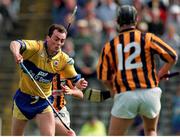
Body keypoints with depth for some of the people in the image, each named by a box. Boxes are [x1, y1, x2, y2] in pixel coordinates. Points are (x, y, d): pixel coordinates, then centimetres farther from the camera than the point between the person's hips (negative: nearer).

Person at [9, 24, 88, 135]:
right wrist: (16, 54, -60)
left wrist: (80, 83, -26)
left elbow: (75, 79, -1)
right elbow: (15, 44, -36)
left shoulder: (64, 60, -9)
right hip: (24, 97, -1)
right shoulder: (36, 47, -19)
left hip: (44, 102, 1)